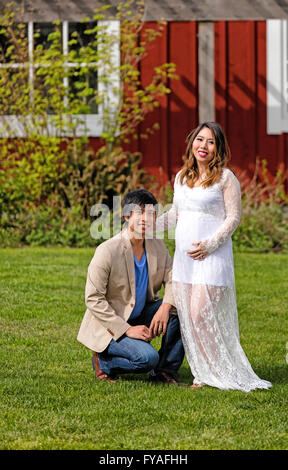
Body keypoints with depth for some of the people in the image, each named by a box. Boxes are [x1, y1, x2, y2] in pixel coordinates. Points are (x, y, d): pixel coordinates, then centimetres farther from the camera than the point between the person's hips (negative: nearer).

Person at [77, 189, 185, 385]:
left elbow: (173, 280, 3)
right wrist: (127, 330, -24)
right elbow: (93, 299, -19)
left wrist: (166, 306, -21)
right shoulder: (108, 251, -20)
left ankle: (165, 372, -3)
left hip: (141, 316, 7)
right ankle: (103, 361, -1)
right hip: (110, 327, -7)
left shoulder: (158, 246, -1)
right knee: (148, 357, -29)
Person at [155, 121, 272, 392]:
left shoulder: (225, 177, -4)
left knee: (201, 314, -13)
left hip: (211, 256, -7)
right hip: (183, 256, 7)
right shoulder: (181, 177, 15)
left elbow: (233, 217, -7)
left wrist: (210, 243, -16)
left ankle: (220, 374, -1)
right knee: (185, 316, 3)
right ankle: (202, 373, 10)